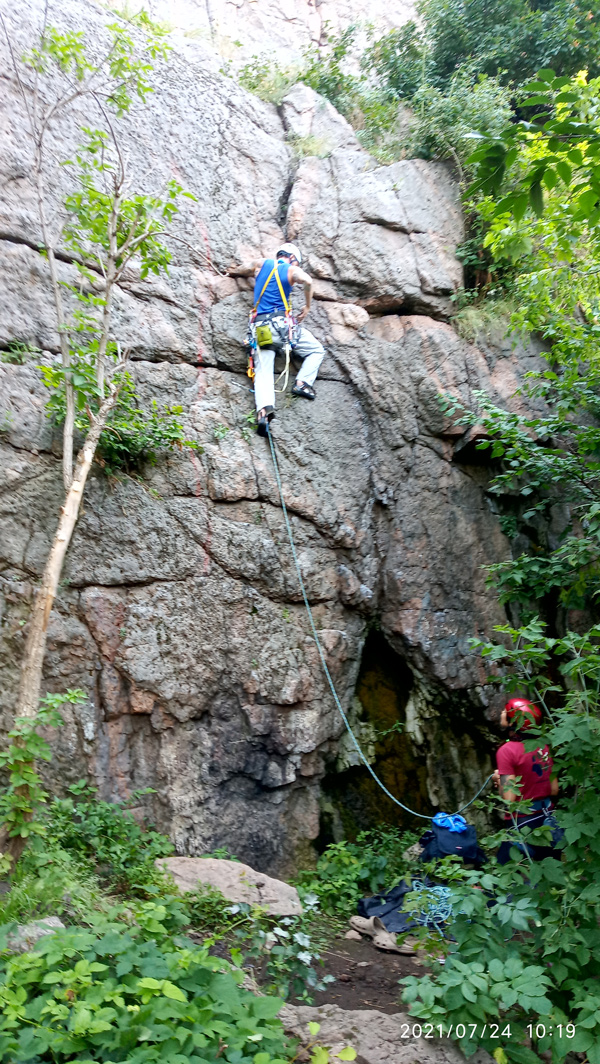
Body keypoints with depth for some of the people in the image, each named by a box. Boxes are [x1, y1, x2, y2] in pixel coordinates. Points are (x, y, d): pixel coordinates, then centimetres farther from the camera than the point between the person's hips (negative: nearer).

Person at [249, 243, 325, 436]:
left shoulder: (264, 264, 19)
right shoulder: (291, 270, 5)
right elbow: (308, 281, -16)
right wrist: (307, 306, -3)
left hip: (260, 327, 4)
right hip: (281, 322, -4)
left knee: (262, 372, -8)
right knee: (317, 350, 13)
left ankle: (264, 409, -32)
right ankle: (302, 382, -8)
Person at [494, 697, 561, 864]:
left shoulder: (507, 750, -18)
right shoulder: (543, 745, 3)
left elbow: (509, 799, -20)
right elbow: (554, 790, 6)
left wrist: (499, 780, -3)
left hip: (523, 824, -7)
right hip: (548, 819, 7)